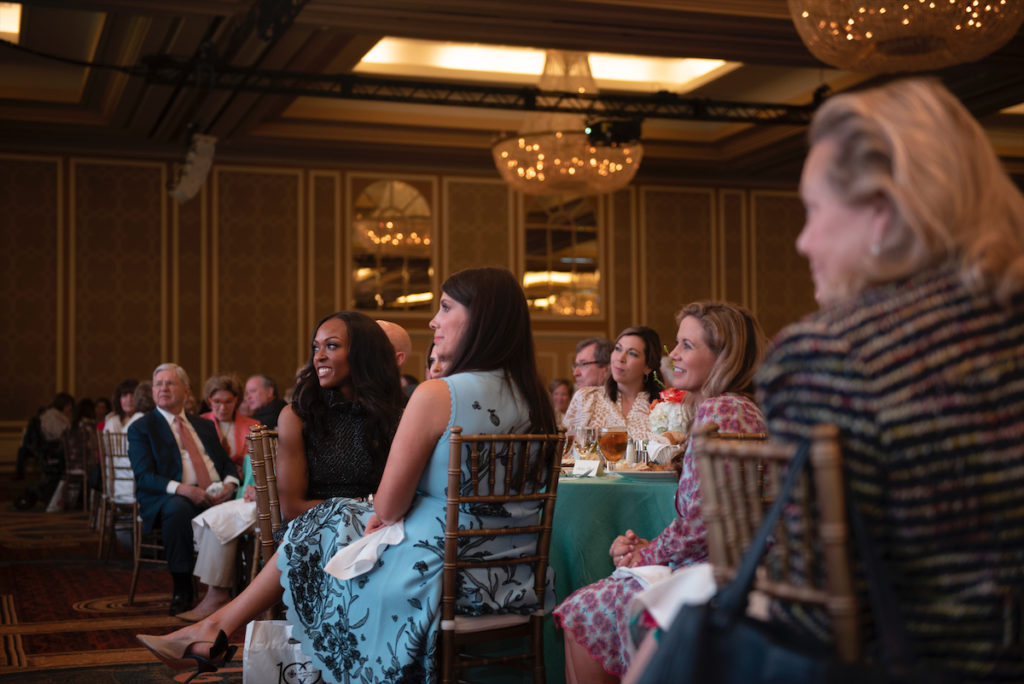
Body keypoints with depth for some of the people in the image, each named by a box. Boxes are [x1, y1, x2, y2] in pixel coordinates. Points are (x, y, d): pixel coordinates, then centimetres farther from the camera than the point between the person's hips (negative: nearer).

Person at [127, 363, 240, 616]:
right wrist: (182, 489, -22)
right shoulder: (140, 428, 9)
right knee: (178, 508, -38)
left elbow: (227, 462, 19)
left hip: (216, 496, 4)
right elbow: (145, 476, -4)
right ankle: (182, 591, -28)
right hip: (174, 499, -4)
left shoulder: (204, 425, 24)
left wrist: (230, 484, -7)